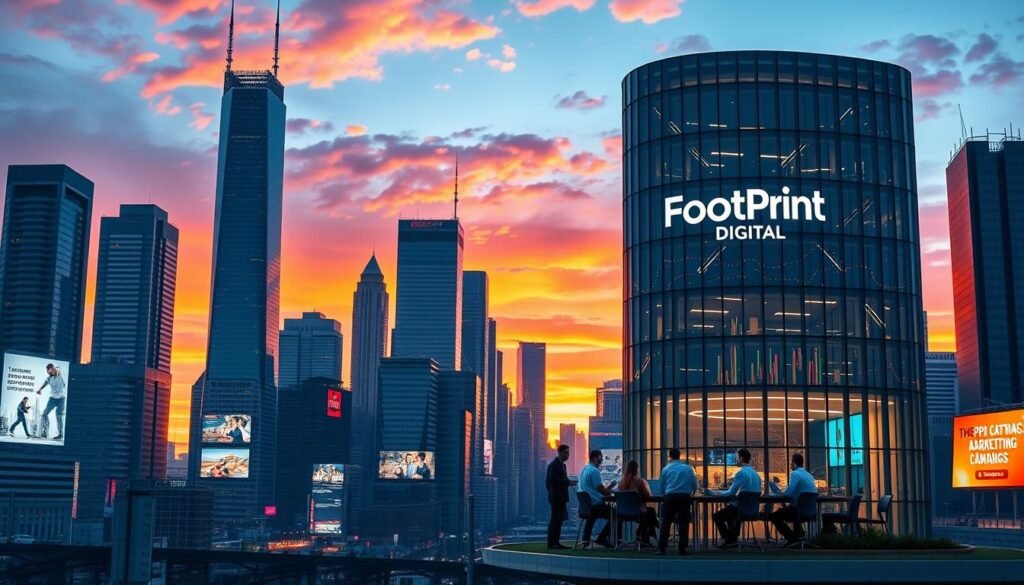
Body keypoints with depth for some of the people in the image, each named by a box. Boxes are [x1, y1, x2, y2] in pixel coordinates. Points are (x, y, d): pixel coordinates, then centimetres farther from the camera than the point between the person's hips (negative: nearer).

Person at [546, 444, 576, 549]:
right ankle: (551, 543, -5)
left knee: (558, 520, 9)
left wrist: (568, 481, 10)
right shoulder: (554, 464, -13)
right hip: (556, 497, -10)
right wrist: (568, 482, -19)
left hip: (560, 497, 10)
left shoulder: (561, 464, 17)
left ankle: (555, 542, 12)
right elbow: (553, 480, -21)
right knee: (555, 520, -8)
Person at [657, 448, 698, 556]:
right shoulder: (688, 468, 8)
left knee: (666, 522, 2)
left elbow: (662, 487, 14)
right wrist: (691, 494, 28)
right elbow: (694, 485, 8)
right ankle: (682, 549, 1)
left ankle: (661, 548, -4)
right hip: (685, 497, 0)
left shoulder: (666, 469, 7)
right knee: (684, 522, 6)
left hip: (670, 497, 0)